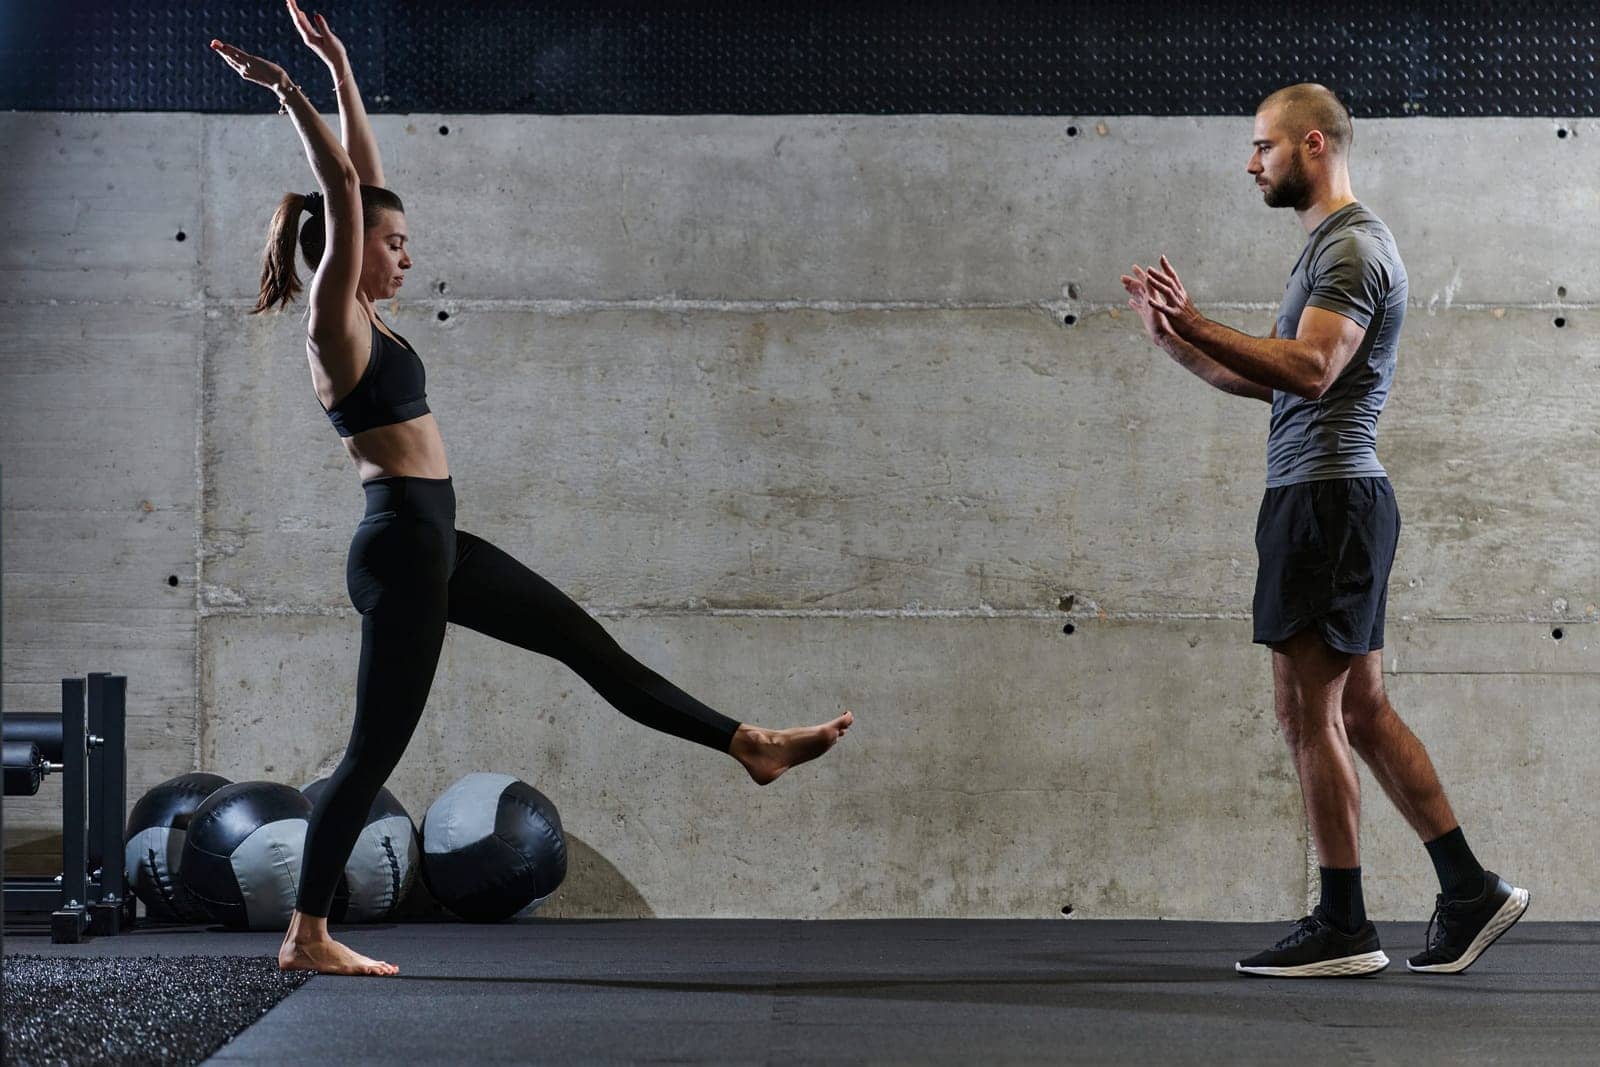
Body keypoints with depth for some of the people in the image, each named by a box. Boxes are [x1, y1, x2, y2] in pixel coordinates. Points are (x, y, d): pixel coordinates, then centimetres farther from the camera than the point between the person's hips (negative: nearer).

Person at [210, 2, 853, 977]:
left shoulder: (363, 316, 12)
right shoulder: (336, 320, -11)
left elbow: (366, 177, 16)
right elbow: (345, 191, -20)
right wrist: (291, 93, -20)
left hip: (433, 544, 10)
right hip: (400, 547, -10)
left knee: (584, 640, 13)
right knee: (377, 749, -3)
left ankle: (751, 746, 20)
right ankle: (308, 938, 7)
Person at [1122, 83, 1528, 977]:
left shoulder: (1352, 246, -12)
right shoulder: (1335, 244, 22)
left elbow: (1308, 368, -26)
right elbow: (1270, 381, 22)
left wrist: (1197, 324, -26)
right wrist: (1175, 340, 14)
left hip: (1328, 497, -11)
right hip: (1326, 498, 11)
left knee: (1309, 711, -6)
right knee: (1361, 710, 12)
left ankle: (1343, 929, 0)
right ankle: (1471, 891, 15)